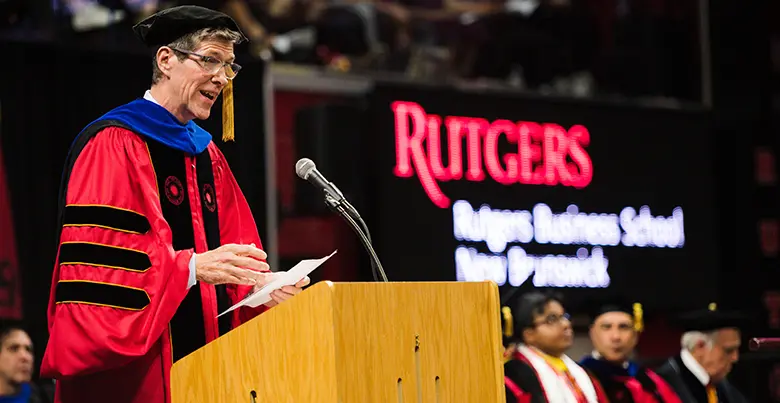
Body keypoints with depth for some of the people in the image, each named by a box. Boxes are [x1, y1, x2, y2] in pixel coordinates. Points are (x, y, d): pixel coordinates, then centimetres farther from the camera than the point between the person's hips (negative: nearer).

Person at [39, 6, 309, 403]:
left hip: (210, 366, 7)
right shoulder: (113, 143, -7)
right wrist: (191, 267, -25)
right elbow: (95, 264, -17)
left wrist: (262, 284, -5)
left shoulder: (206, 154, 16)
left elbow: (233, 254, 15)